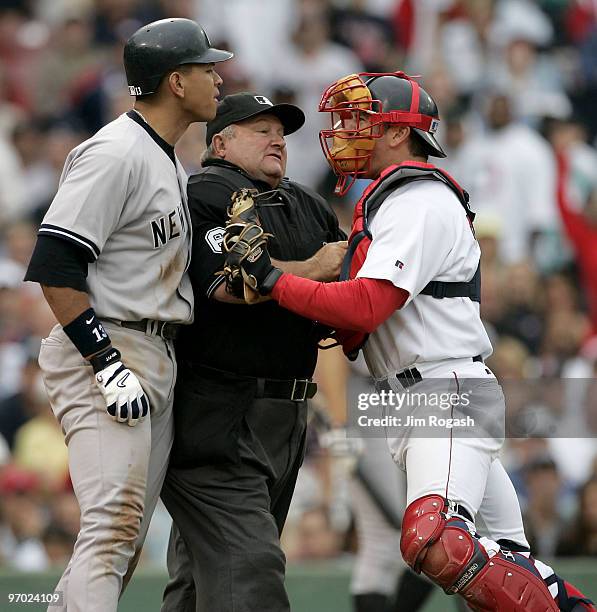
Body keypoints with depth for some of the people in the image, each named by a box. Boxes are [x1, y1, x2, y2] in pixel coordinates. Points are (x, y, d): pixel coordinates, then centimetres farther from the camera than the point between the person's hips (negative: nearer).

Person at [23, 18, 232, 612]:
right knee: (114, 523, -19)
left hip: (157, 361, 10)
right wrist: (106, 362, -23)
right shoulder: (115, 154, -13)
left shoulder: (170, 164, 19)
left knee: (124, 538, 9)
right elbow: (54, 263, -19)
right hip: (103, 347, -10)